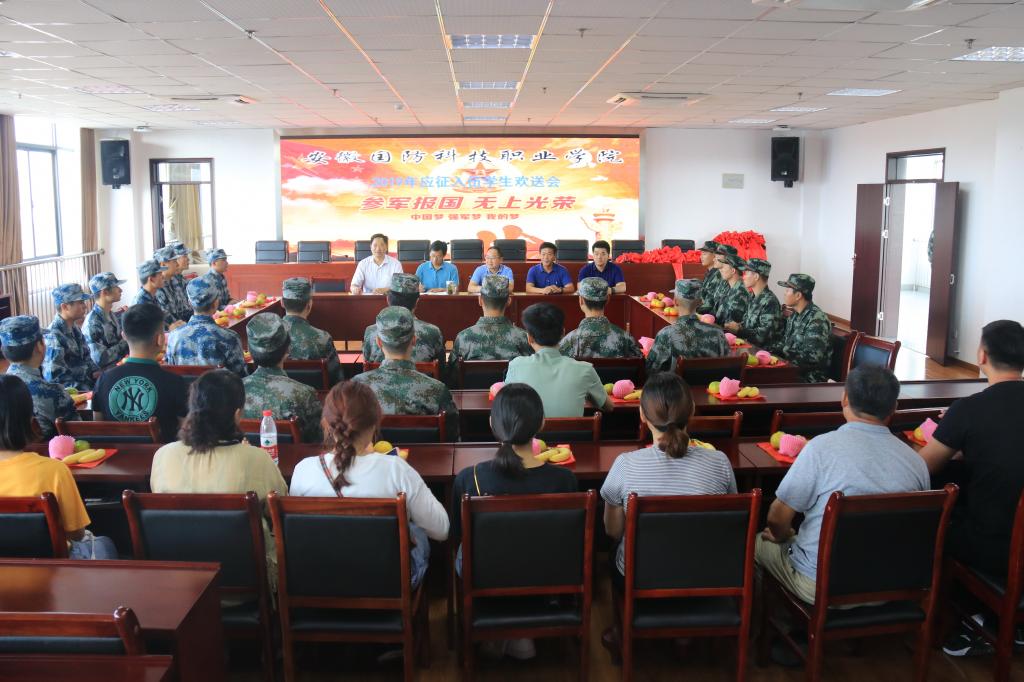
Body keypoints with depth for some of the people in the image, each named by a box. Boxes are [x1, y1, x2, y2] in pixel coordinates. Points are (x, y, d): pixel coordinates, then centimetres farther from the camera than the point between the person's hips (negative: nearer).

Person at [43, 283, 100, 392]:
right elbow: (57, 379, -19)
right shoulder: (53, 336, -15)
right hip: (71, 394, -8)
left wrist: (97, 373, 1)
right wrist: (90, 392, -21)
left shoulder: (75, 329, 11)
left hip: (85, 385, 8)